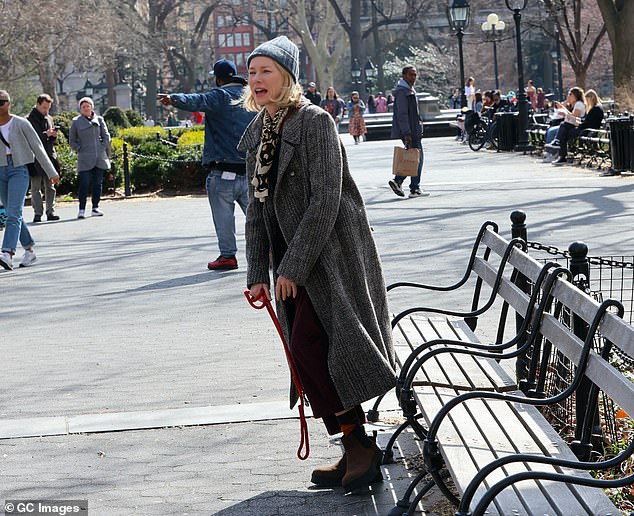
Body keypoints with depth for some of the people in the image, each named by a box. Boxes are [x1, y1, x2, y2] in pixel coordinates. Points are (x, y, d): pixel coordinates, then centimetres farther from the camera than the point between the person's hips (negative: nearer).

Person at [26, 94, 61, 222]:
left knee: (50, 187, 5)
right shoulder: (30, 119, -4)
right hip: (35, 157, -5)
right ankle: (38, 213, 0)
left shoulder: (49, 119, 15)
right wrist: (46, 134, -19)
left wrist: (54, 136, -4)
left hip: (49, 156, 5)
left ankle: (51, 212, 9)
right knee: (36, 188, -2)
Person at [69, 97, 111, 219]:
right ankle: (81, 210, -5)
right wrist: (79, 149, -1)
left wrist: (104, 149, 2)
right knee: (85, 183, -9)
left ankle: (95, 208, 15)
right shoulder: (76, 122, 3)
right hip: (85, 158, -3)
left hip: (100, 157, 3)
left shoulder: (99, 119, 8)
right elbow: (72, 140, 10)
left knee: (97, 183, 6)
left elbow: (106, 136, 12)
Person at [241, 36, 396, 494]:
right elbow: (257, 208, 14)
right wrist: (258, 274, 8)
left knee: (309, 348, -15)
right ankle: (355, 455, 15)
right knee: (309, 354, 7)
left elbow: (325, 201, -19)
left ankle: (360, 446, -4)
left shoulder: (315, 122, -13)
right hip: (292, 263, 8)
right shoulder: (258, 133, 12)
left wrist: (292, 267, -20)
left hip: (331, 253, -8)